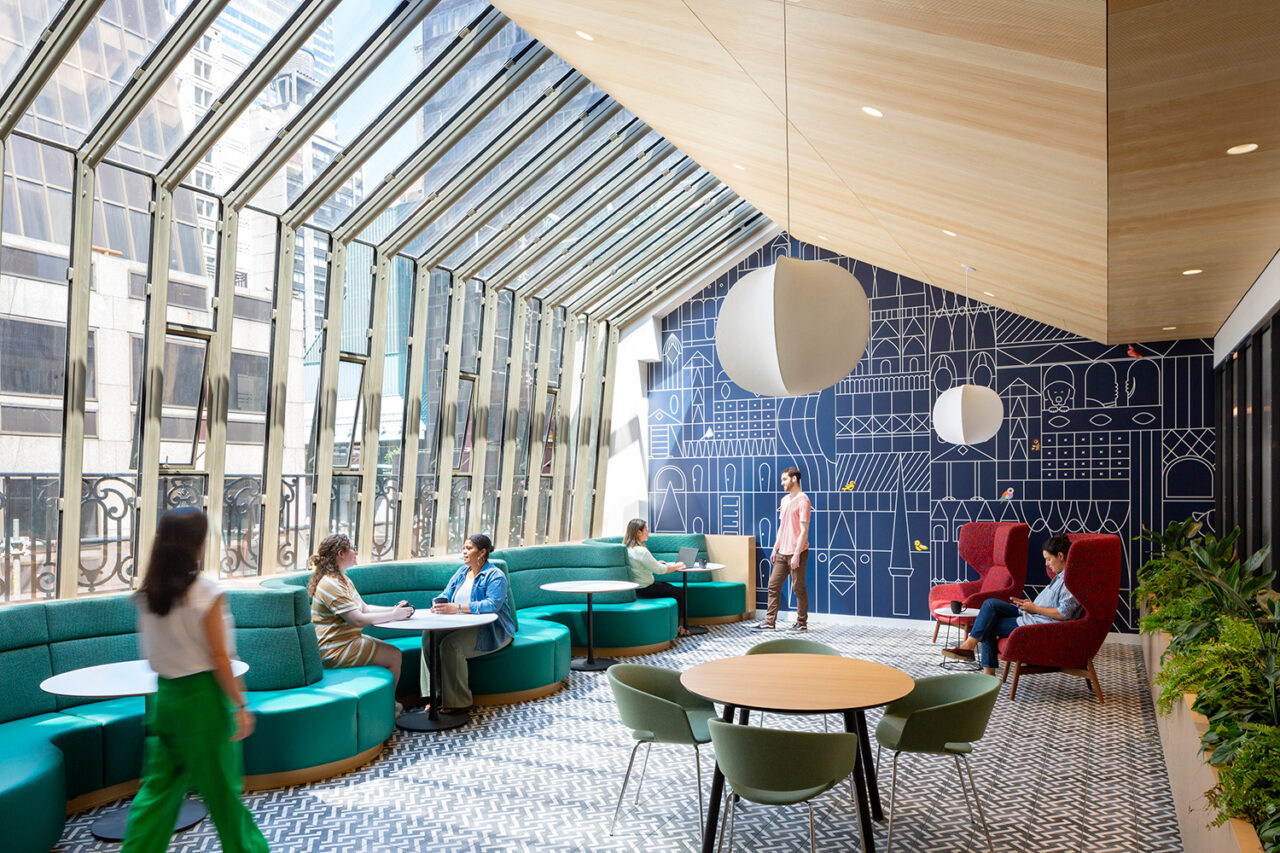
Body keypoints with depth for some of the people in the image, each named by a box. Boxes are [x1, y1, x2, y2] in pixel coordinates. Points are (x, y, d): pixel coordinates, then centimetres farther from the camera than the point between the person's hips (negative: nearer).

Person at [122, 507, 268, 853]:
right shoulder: (206, 592, -19)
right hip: (203, 695, -5)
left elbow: (150, 651, 7)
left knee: (159, 784, 16)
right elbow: (219, 658, -17)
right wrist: (241, 705, -10)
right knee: (221, 785, 10)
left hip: (165, 694, 5)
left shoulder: (148, 592, -1)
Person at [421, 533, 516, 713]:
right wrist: (438, 604, -14)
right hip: (463, 626, 7)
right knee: (429, 635, -17)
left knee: (451, 643, -31)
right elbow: (446, 594, 11)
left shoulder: (495, 576, -10)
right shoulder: (462, 571, 15)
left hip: (490, 630, -7)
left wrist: (458, 607, -32)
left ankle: (458, 700, -20)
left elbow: (492, 604, -25)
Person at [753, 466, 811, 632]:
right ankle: (769, 622, 12)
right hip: (782, 553, 8)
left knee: (799, 588, 1)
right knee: (773, 585, 7)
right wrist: (775, 548, 17)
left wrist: (797, 554, -20)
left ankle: (802, 623, 12)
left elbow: (804, 530, -16)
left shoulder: (802, 500, -12)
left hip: (796, 553, -8)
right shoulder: (785, 500, 15)